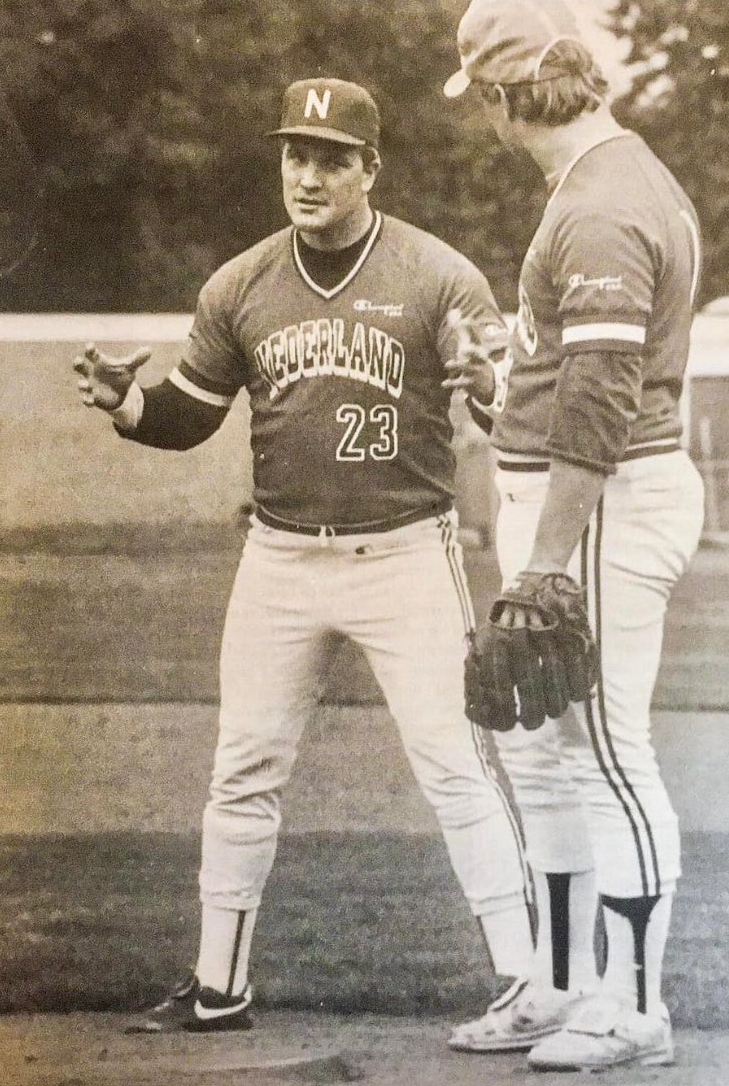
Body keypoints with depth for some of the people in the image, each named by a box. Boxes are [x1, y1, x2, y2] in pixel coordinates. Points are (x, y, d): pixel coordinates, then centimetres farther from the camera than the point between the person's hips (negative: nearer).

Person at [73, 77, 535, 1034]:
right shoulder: (239, 288, 4)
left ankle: (523, 983, -2)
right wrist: (125, 403, -9)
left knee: (453, 762, -7)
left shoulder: (439, 278, -7)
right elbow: (189, 416, 12)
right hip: (281, 560, 4)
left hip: (405, 552, -4)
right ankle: (218, 990, 18)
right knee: (244, 769, 7)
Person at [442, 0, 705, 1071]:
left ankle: (634, 1007, 3)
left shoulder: (602, 216, -20)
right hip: (553, 499, 11)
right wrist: (500, 391, 24)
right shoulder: (625, 175, 13)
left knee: (608, 752, -4)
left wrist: (543, 559, -22)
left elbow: (600, 407, -24)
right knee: (538, 749, 17)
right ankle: (562, 985, 26)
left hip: (603, 502, -11)